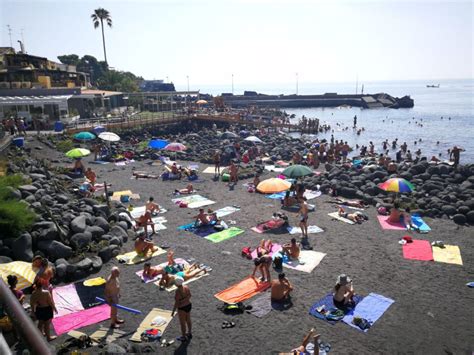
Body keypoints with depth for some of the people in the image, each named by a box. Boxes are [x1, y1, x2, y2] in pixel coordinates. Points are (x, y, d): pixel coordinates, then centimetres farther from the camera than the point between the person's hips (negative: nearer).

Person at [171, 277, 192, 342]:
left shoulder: (177, 292, -32)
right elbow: (189, 295, 4)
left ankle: (184, 337, 36)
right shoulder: (186, 287, -11)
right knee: (188, 320, 27)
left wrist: (173, 311, -12)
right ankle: (189, 333, 48)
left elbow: (176, 303, -25)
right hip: (188, 305, 7)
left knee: (182, 323, 16)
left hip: (182, 308, -7)